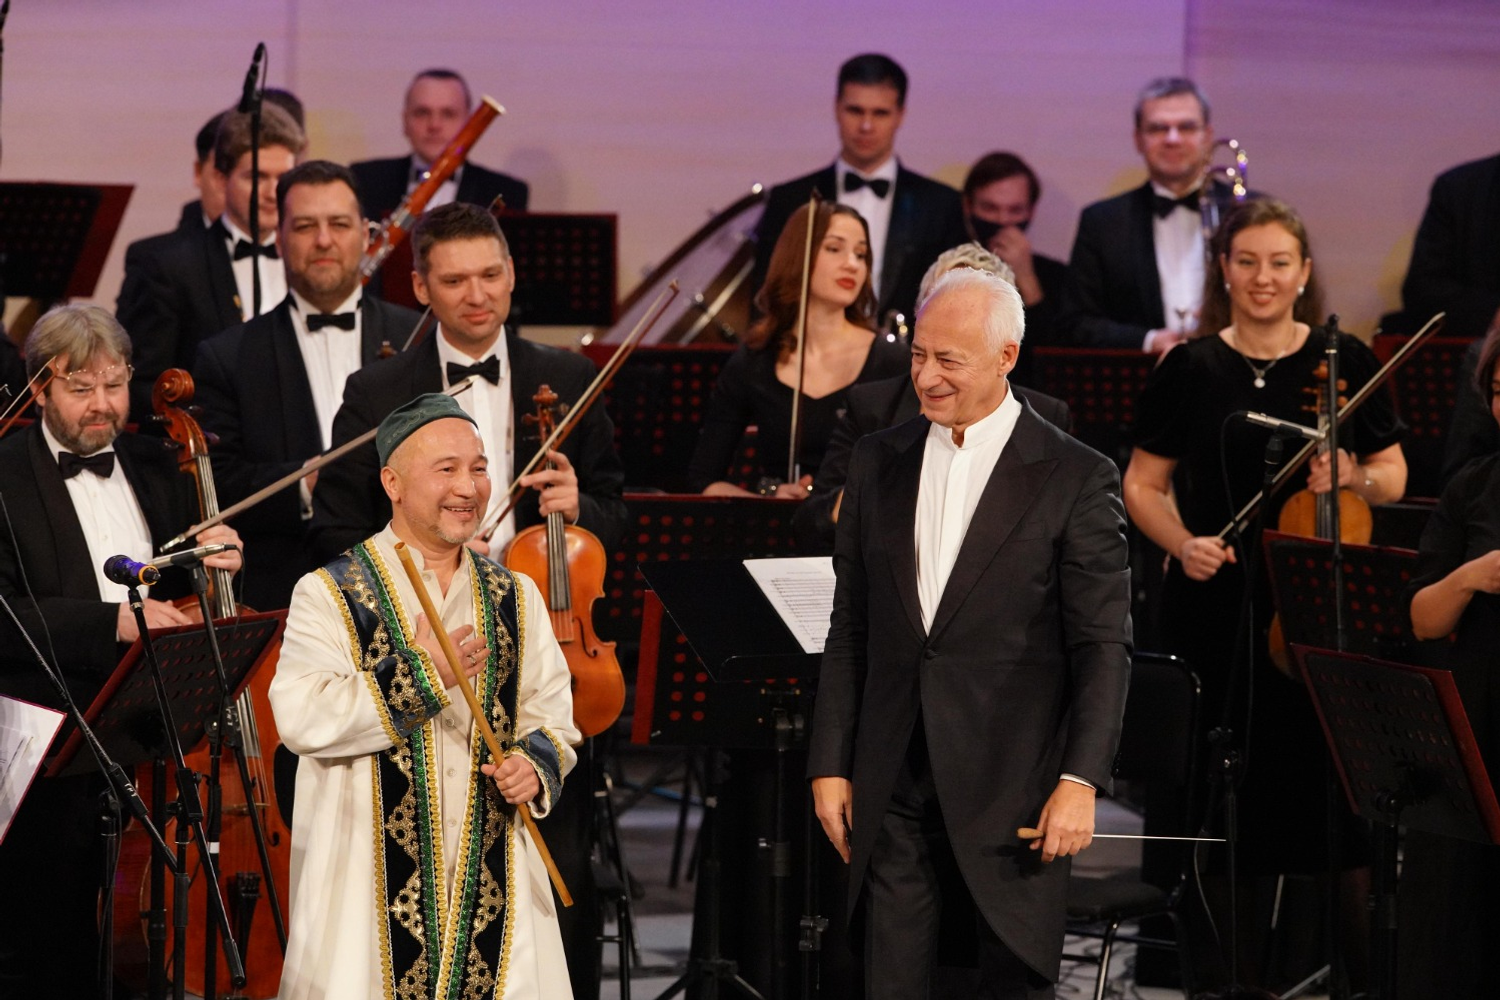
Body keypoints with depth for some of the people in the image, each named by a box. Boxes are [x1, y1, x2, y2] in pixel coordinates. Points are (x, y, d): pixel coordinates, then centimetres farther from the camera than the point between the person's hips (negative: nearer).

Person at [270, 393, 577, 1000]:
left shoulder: (514, 598, 13)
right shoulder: (330, 594, -2)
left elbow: (552, 715, 14)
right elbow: (301, 716, -14)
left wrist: (535, 764, -8)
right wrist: (422, 675, -15)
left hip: (493, 876, 4)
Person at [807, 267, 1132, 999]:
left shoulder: (1076, 479, -4)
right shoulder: (878, 462, 10)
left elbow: (1103, 645, -5)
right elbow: (849, 629, 12)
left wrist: (1080, 780, -13)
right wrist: (830, 765, 8)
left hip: (1013, 786, -3)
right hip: (895, 786, 4)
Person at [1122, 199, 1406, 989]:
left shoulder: (1345, 361, 4)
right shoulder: (1190, 369, 4)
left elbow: (1394, 476, 9)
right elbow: (1142, 486, 8)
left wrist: (1355, 477, -13)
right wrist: (1183, 543, -10)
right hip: (1217, 606, 0)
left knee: (1330, 777, -4)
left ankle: (1354, 960, 5)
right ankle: (1233, 960, 12)